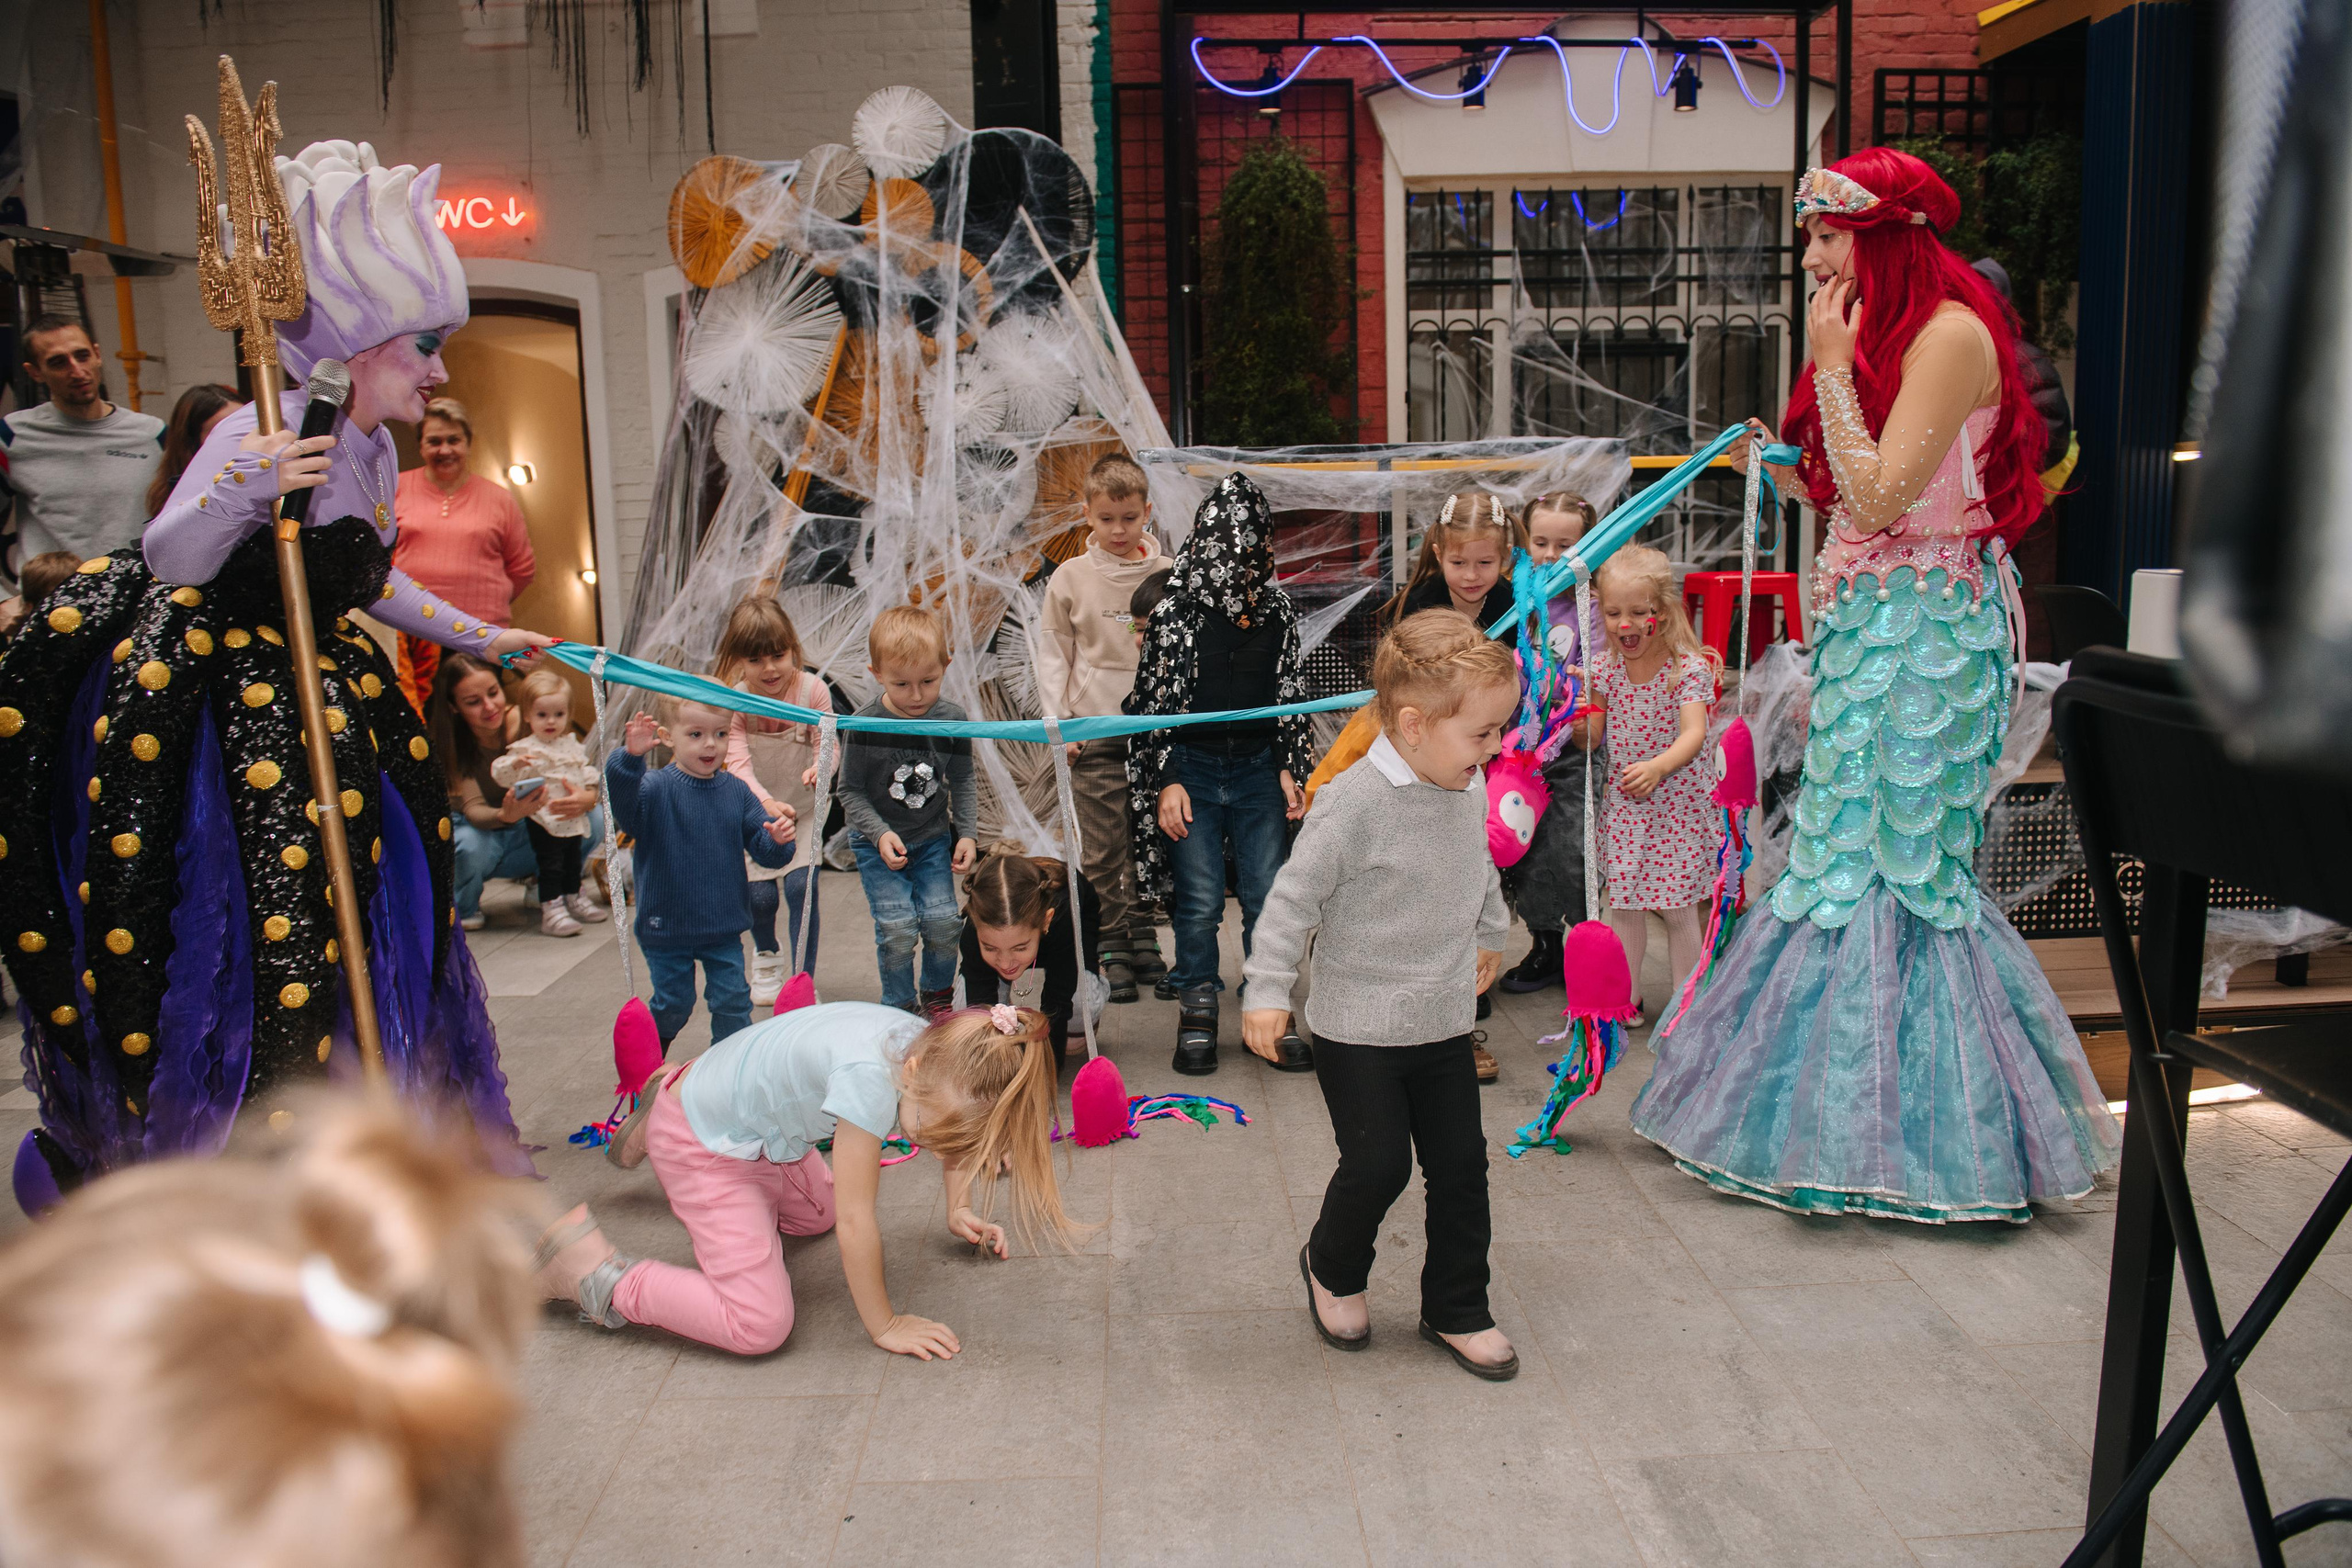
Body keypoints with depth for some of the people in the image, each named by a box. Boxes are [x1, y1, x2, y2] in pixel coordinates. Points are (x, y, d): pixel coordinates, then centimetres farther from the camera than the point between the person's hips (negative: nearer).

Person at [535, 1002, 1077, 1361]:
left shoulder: (942, 1055, -17)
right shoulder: (870, 1077, -41)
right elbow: (857, 1220, -32)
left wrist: (958, 1211, 5)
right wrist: (884, 1326, -21)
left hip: (758, 1120, 9)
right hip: (700, 1144, -8)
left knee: (817, 1214, 35)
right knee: (759, 1325, -18)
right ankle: (591, 1273, -4)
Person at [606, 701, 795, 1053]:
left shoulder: (736, 791, -2)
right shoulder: (655, 788, -14)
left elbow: (761, 847, 1)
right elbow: (621, 803, -35)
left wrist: (777, 841, -23)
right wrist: (630, 757, -51)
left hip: (724, 929, 2)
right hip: (667, 928, -2)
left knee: (732, 1001, 6)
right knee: (673, 1004, 11)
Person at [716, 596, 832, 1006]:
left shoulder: (813, 689, -18)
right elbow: (738, 762, -28)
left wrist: (822, 767, -45)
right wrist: (765, 802, -46)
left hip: (803, 808, 0)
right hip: (754, 812, 1)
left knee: (801, 886, -13)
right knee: (760, 893, -1)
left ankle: (804, 979, 3)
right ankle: (765, 955, 33)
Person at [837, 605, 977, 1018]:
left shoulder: (952, 721, -9)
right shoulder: (865, 726, -17)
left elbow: (962, 783, 4)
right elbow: (851, 791, -9)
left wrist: (967, 833, -4)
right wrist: (880, 834, -20)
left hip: (933, 838, 2)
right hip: (878, 843, -2)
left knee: (942, 920, -5)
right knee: (897, 926, -11)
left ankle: (937, 996, 21)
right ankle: (900, 1006, 12)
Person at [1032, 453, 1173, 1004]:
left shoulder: (1167, 575, 3)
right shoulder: (1070, 578, 1)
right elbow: (1052, 655, 7)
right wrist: (1059, 721, -1)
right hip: (1096, 734, -1)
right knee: (1102, 850, 0)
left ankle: (1144, 941, 24)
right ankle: (1111, 952, 11)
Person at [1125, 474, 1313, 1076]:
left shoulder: (1277, 610, 4)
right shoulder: (1174, 612, -6)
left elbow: (1291, 694, 11)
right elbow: (1153, 700, -3)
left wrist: (1290, 770, 8)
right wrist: (1165, 780, -7)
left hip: (1258, 770, 3)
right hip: (1192, 771, -3)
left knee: (1267, 895, 5)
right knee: (1199, 900, 0)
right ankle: (1197, 1014, 17)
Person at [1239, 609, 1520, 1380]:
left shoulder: (1469, 787, 1)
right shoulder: (1356, 801, -22)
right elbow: (1296, 894, -18)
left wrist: (1489, 933, 34)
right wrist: (1266, 990, -19)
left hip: (1444, 1023, 6)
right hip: (1358, 1029, -6)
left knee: (1461, 1165, 9)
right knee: (1378, 1163, -2)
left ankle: (1457, 1311, 27)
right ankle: (1332, 1267, 30)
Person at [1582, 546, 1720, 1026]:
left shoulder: (1689, 667, -14)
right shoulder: (1601, 667, 0)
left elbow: (1694, 735, -25)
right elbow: (1591, 738, 3)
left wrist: (1657, 766, -43)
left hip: (1677, 802, -4)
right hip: (1622, 803, 4)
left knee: (1678, 909, 4)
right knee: (1624, 905, 10)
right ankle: (1627, 998, 25)